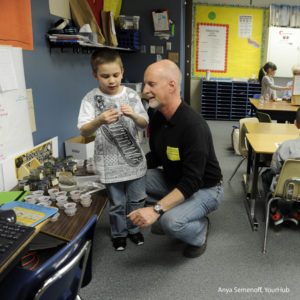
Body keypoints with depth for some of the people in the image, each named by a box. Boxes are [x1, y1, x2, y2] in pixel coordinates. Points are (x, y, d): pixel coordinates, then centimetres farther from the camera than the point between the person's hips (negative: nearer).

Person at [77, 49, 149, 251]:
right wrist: (100, 121, -38)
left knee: (137, 199, 15)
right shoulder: (91, 99, -8)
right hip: (110, 162, -2)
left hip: (134, 158, 3)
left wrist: (134, 115, -23)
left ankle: (134, 228, 39)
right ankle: (119, 233, 35)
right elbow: (84, 131, -17)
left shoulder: (131, 95, 0)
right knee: (117, 203, 11)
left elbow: (144, 124, 0)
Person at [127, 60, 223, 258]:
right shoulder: (158, 117, -3)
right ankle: (170, 213, 10)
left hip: (204, 189, -8)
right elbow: (155, 158, 8)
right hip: (173, 181, 8)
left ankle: (200, 228, 4)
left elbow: (191, 182, -32)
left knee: (171, 222, -34)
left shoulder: (194, 126, -30)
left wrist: (156, 209, -38)